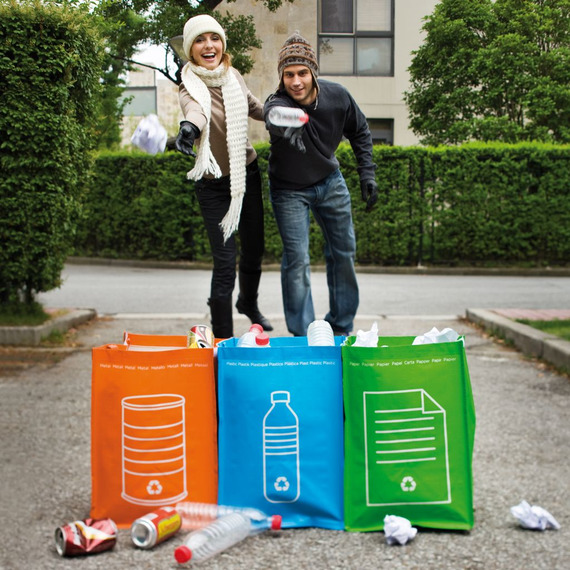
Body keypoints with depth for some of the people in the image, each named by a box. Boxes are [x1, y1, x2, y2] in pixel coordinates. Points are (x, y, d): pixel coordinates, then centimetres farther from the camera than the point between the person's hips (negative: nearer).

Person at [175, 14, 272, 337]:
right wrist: (189, 125, -66)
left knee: (254, 249, 17)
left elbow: (254, 107, 19)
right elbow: (196, 108, -44)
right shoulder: (191, 87, -19)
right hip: (214, 185, -5)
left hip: (248, 174, 6)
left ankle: (249, 303, 47)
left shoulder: (233, 76, -1)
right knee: (225, 261, -9)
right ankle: (222, 339, 5)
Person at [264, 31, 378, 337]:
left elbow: (360, 132, 2)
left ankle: (341, 328, 27)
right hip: (289, 189, -4)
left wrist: (367, 175, -2)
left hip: (330, 182, 4)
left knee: (343, 254, 10)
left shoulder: (337, 96, -18)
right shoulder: (276, 104, -30)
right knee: (296, 260, -11)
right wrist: (286, 126, -81)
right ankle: (301, 335, 3)